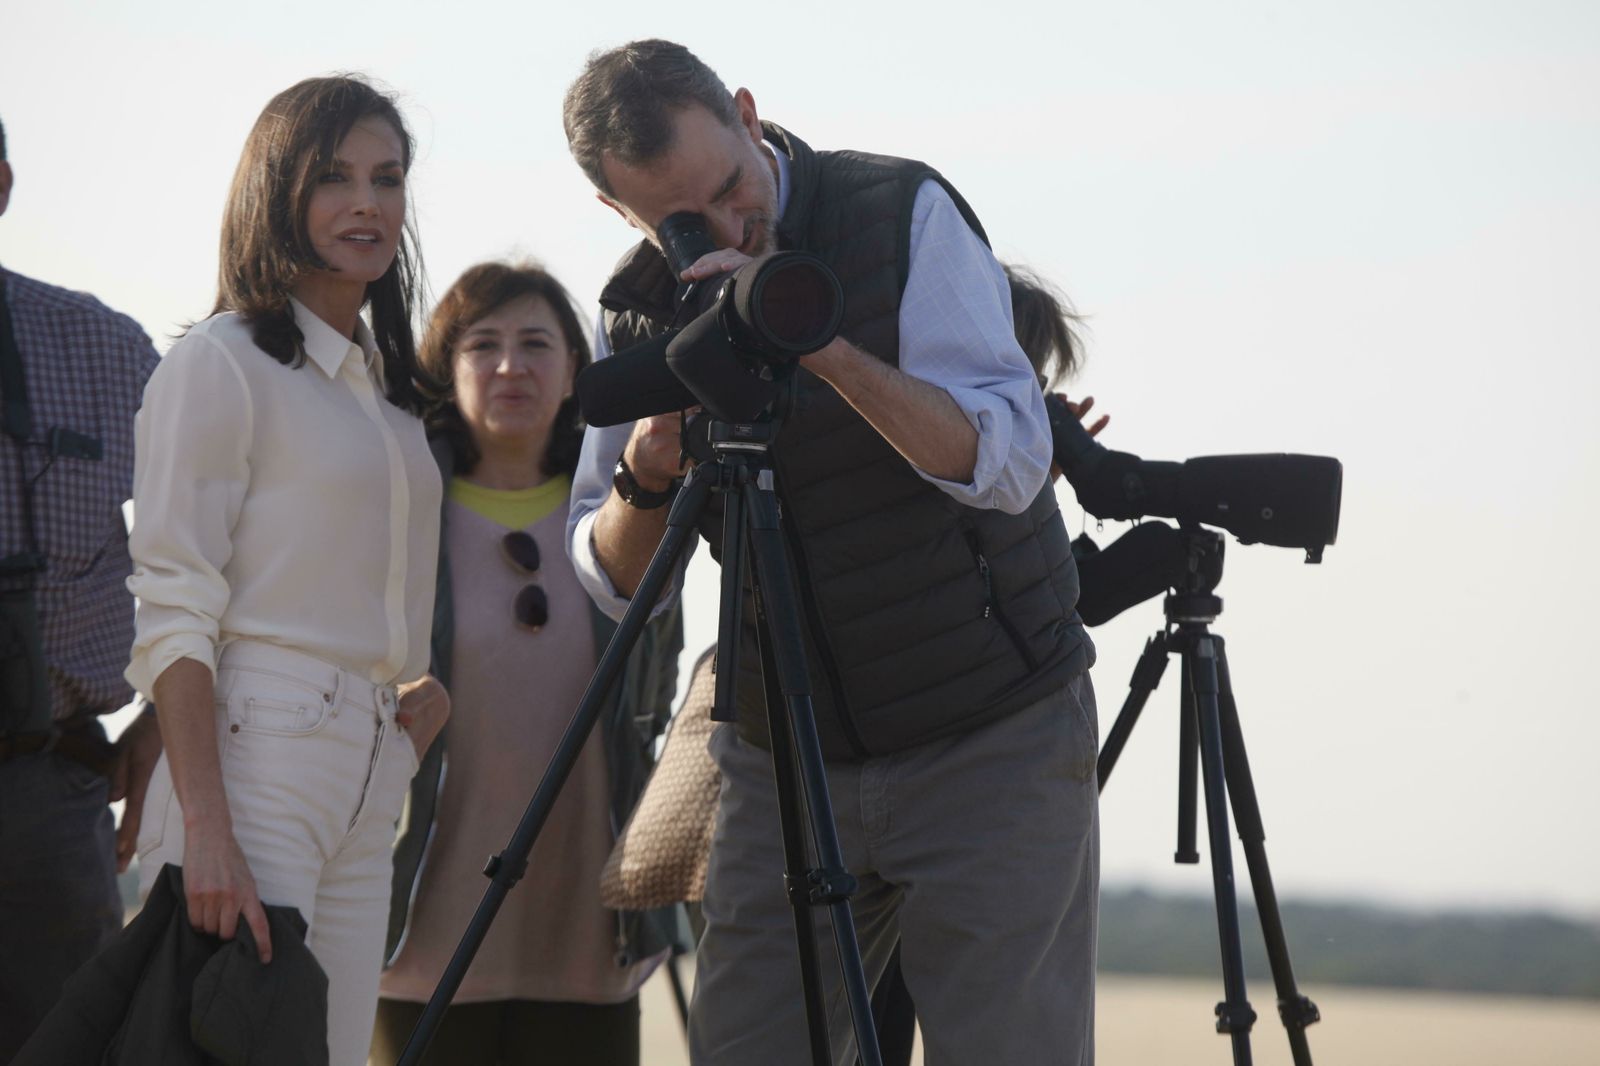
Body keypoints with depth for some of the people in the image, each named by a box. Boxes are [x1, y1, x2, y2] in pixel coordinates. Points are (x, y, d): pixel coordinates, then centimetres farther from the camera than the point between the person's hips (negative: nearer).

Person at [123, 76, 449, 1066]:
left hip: (371, 784, 8)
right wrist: (207, 830, -22)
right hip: (254, 756, -8)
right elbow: (172, 612, -12)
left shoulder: (387, 388, 20)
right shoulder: (220, 364, -4)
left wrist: (427, 686, 8)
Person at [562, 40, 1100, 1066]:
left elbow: (1007, 462, -21)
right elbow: (614, 579, 6)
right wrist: (645, 475, -16)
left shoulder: (906, 214, -11)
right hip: (786, 754, 4)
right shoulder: (643, 306, 1)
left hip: (990, 742, -4)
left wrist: (823, 345, -32)